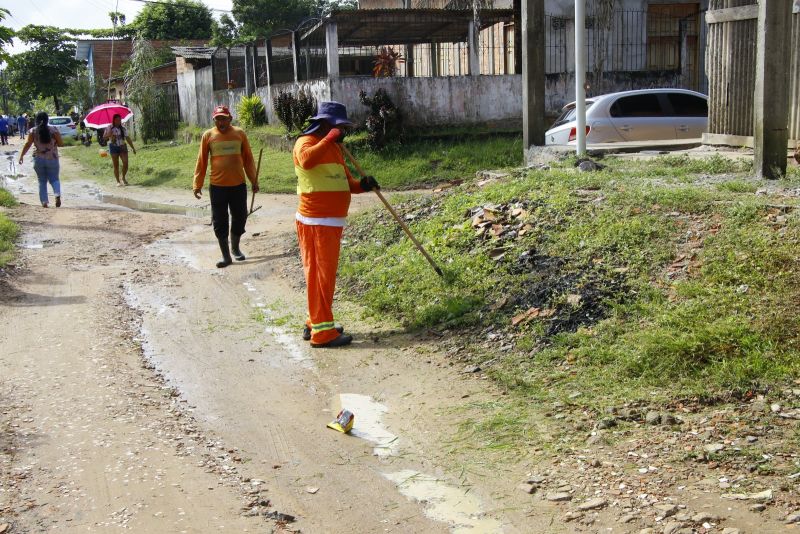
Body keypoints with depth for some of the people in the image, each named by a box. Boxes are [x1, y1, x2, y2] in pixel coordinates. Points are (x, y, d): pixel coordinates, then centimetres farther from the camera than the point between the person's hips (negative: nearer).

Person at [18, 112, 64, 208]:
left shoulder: (33, 131, -3)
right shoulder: (54, 130, -4)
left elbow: (27, 144, -6)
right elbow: (61, 144, -2)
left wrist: (21, 156, 2)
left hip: (38, 159, 1)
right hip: (52, 159, -1)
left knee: (42, 181, 12)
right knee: (54, 179, 8)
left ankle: (44, 202, 4)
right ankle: (57, 194, -21)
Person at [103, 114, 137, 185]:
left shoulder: (122, 128, 6)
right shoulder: (109, 128, -2)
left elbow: (128, 139, 8)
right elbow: (104, 137, -7)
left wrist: (133, 148, 6)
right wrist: (108, 135, -28)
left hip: (122, 147, 2)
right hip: (113, 147, -2)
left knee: (125, 163, -11)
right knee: (116, 165, 0)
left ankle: (123, 178, 10)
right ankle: (118, 181, 6)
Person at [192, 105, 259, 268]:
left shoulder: (240, 133, 2)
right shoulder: (208, 135, -2)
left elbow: (248, 159, 7)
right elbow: (201, 161, 1)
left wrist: (254, 180, 8)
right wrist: (197, 184, -1)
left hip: (239, 185, 1)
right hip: (217, 186, -1)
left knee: (240, 218, 10)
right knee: (219, 221, 2)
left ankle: (235, 248, 31)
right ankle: (225, 255, 10)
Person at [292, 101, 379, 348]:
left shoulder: (334, 147, 18)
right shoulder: (306, 142, -10)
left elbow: (345, 182, 19)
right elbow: (307, 160, -35)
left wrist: (362, 185, -1)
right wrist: (330, 138, -29)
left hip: (332, 223, 9)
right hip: (316, 223, -9)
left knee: (326, 274, 16)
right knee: (320, 274, -7)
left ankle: (315, 323, 27)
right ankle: (322, 332, -3)